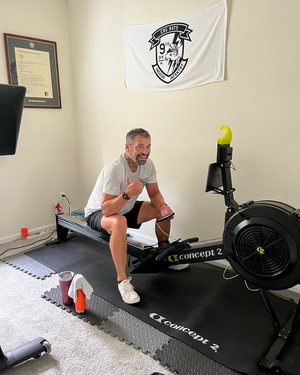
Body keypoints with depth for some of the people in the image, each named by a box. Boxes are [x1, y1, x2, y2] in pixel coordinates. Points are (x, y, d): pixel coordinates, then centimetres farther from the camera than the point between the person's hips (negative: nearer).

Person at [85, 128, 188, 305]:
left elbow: (155, 193, -3)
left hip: (126, 208, 7)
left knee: (164, 209, -2)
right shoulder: (114, 169, -33)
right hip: (97, 213, -7)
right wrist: (127, 194, -50)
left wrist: (162, 205, -24)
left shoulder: (148, 164, -11)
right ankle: (122, 280, -26)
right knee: (119, 222, -41)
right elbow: (106, 209, -35)